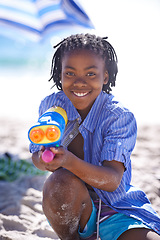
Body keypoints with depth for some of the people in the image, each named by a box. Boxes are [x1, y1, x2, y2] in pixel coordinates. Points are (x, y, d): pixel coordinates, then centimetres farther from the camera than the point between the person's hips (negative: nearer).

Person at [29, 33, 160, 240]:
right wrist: (43, 160, -26)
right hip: (69, 207, 2)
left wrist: (69, 161, -44)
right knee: (61, 181, -34)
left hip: (115, 206, -2)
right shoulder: (50, 106, -5)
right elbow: (36, 155, 1)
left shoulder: (121, 117, -16)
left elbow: (112, 180, -25)